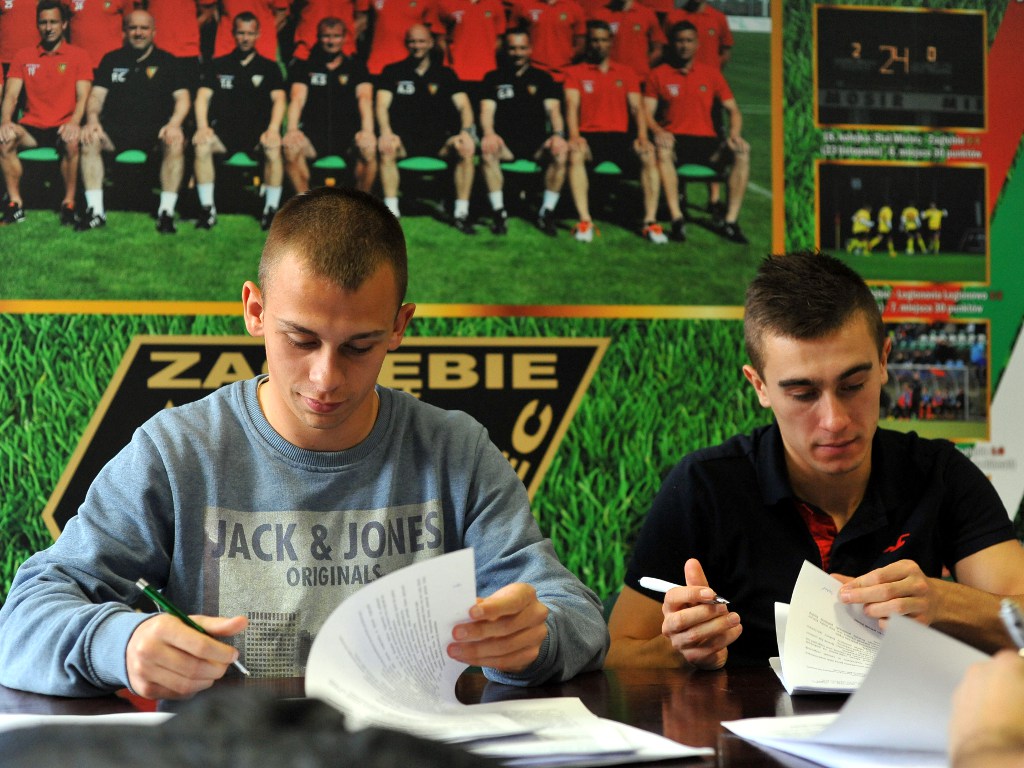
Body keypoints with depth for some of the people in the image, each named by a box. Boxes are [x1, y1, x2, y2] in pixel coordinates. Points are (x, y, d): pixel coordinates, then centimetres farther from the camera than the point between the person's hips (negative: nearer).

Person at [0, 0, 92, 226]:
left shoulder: (78, 56, 6)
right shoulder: (23, 57, 12)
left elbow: (83, 97, -4)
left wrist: (74, 122, -24)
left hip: (62, 126, -2)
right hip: (32, 126, 2)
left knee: (72, 141, -37)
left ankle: (69, 202, -22)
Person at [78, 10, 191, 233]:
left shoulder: (167, 62, 12)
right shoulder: (112, 60, 16)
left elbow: (182, 98, 3)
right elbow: (97, 95, 10)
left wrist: (174, 124, -17)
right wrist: (92, 119, -13)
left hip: (154, 130, -2)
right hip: (116, 129, 2)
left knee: (175, 142, -34)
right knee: (89, 138, -28)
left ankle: (166, 211, -31)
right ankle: (95, 210, -26)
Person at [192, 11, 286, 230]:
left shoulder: (269, 67, 13)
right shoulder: (218, 65, 15)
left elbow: (279, 100, 1)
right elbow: (202, 97, 7)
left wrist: (273, 129, -18)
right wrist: (202, 127, -11)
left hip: (257, 130, -1)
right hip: (224, 130, 1)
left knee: (274, 149, -35)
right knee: (202, 146, -31)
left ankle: (271, 211, -23)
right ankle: (207, 209, -22)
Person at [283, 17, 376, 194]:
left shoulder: (356, 67, 13)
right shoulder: (304, 67, 13)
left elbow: (365, 98, -4)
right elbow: (297, 98, -2)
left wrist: (367, 130, -23)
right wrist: (292, 130, -22)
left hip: (348, 136, 0)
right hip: (313, 135, 0)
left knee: (369, 148, -33)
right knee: (291, 147, -32)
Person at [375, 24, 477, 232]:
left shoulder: (445, 74, 15)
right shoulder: (392, 72, 12)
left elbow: (463, 106, 6)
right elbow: (382, 105, 0)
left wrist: (466, 131, -16)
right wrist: (386, 133, -20)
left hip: (438, 139, 1)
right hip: (404, 138, -1)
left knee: (466, 149, -29)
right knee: (386, 149, -35)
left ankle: (461, 213, -23)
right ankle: (391, 213, -31)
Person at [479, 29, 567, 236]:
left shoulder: (543, 78, 16)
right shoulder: (493, 78, 14)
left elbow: (553, 110, 5)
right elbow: (487, 110, 2)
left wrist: (558, 134, -17)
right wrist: (489, 133, -21)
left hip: (536, 142, 1)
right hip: (505, 142, -1)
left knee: (560, 152, -31)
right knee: (487, 151, -35)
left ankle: (547, 212, -20)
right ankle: (499, 212, -27)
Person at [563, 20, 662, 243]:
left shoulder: (626, 73, 17)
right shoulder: (575, 72, 11)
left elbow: (636, 108, 8)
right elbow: (572, 105, -3)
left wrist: (642, 137, -11)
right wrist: (574, 136, -21)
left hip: (620, 136, 2)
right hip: (589, 135, -2)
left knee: (648, 155, -29)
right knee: (575, 154, -36)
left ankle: (650, 221, -28)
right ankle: (585, 221, -36)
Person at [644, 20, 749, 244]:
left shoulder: (711, 74, 14)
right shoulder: (658, 75, 10)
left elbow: (733, 110, 13)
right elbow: (647, 113, 3)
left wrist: (735, 133, -9)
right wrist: (658, 131, -20)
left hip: (706, 141, 2)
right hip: (674, 139, -2)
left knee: (742, 150, -26)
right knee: (662, 148, -38)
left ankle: (730, 219, -27)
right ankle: (677, 218, -40)